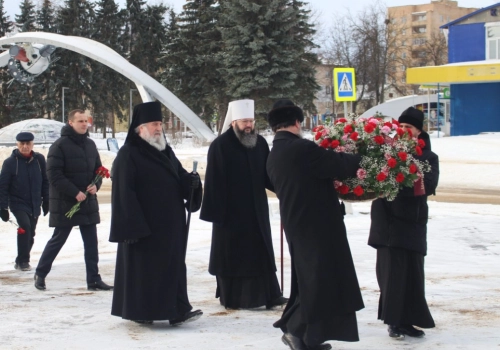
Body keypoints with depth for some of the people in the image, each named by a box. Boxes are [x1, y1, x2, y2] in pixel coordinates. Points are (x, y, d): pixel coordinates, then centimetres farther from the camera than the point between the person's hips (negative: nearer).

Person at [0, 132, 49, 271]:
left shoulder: (39, 159, -3)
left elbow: (45, 181, 7)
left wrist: (46, 201, 7)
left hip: (35, 204, 4)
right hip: (18, 203, -4)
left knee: (30, 234, 9)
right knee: (25, 226, -22)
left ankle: (22, 261, 26)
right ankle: (22, 261, -12)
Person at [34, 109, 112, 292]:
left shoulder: (90, 144, 8)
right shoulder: (60, 145, -11)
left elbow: (98, 169, 16)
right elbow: (53, 174, -16)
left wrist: (96, 185, -5)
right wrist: (75, 192, -20)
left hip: (88, 202, 6)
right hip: (65, 203, -6)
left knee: (91, 242, 5)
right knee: (58, 240, 4)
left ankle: (93, 279, 10)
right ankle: (40, 274, 20)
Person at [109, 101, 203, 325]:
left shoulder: (166, 151, 15)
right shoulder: (128, 155, -8)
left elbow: (180, 177, 17)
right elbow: (123, 193, -14)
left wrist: (192, 181, -8)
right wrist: (132, 227, -19)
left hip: (170, 223, 7)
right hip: (144, 224, -7)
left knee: (174, 264, 4)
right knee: (142, 267, 0)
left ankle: (177, 310, 6)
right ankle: (139, 311, 10)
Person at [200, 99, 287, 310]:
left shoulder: (260, 143, 6)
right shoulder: (220, 146, -10)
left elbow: (268, 174, 10)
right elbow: (213, 182, -13)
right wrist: (215, 211, -16)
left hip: (256, 209, 5)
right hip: (231, 210, -5)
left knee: (262, 252, 7)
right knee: (232, 254, 3)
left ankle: (270, 295, 12)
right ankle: (230, 298, 12)